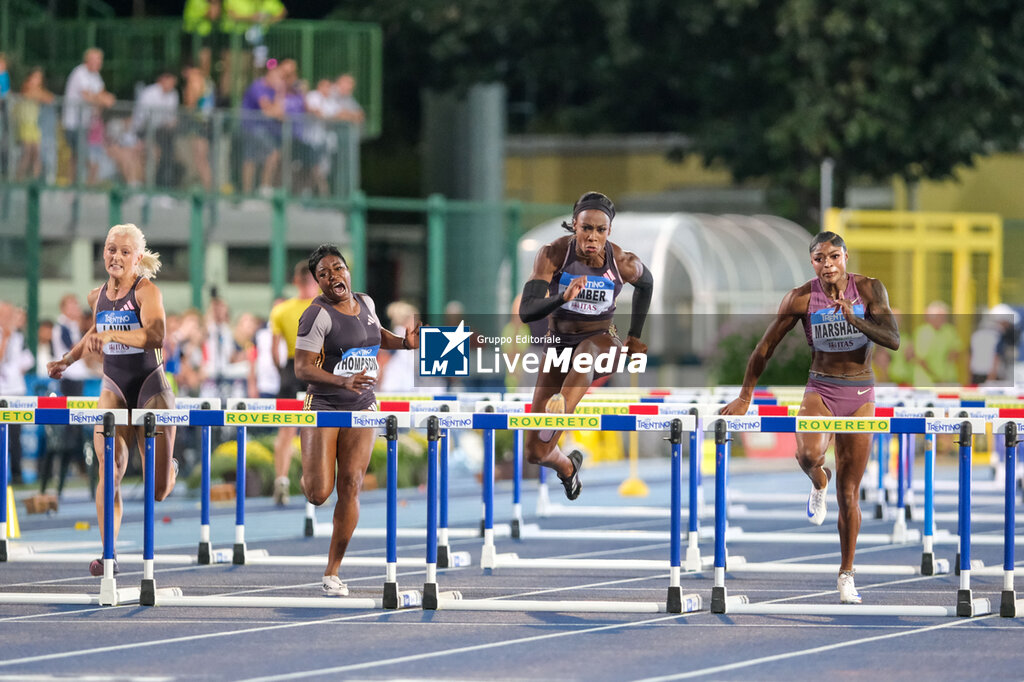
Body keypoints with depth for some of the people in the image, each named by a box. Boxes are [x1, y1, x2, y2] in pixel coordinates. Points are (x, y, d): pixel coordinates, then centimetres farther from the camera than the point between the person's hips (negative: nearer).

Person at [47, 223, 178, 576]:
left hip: (150, 385, -3)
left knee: (158, 491, 1)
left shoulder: (146, 291, -12)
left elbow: (155, 336, -30)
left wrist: (111, 334, -39)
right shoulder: (98, 296, 6)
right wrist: (67, 359, 22)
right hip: (113, 388, 4)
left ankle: (167, 467, 40)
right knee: (110, 469, -19)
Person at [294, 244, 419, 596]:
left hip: (362, 408, 5)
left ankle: (332, 572, 5)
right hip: (323, 407, -5)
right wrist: (343, 382, -33)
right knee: (318, 494, -12)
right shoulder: (318, 315, -15)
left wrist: (404, 342, 7)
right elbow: (302, 368, -20)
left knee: (350, 487, -3)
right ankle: (311, 473, 28)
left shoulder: (365, 303, 6)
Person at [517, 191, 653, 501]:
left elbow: (646, 283, 13)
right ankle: (567, 466, 39)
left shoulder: (624, 263, -14)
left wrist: (635, 335, 16)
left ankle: (561, 409, -71)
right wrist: (563, 297, -44)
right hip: (558, 344, 1)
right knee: (536, 453, 1)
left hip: (602, 341, -1)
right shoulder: (553, 254, -18)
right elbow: (526, 312, -27)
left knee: (587, 351, -43)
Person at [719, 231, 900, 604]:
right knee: (808, 454, -33)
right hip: (820, 390, -1)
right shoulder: (801, 298, -9)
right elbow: (765, 347, -1)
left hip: (860, 395, 1)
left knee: (849, 492, 4)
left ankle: (846, 574, 17)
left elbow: (893, 340, -16)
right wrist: (745, 397, 0)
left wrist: (855, 320, -31)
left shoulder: (870, 289, -7)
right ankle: (819, 482, 4)